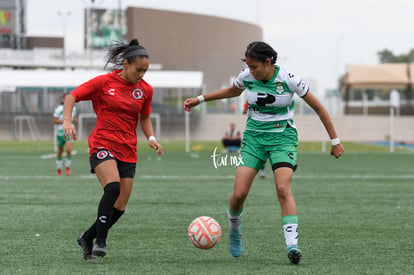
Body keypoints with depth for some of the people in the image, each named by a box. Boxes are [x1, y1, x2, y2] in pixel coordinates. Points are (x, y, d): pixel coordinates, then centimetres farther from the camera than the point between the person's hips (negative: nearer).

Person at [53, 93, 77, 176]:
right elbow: (54, 121, -10)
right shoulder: (58, 109, -8)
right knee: (60, 151, 9)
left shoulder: (73, 108, 7)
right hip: (60, 132, -2)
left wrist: (75, 120, 0)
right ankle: (59, 169, 26)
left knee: (69, 150, -16)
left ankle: (67, 167, 1)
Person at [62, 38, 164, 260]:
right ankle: (100, 242, -25)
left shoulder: (145, 90, 7)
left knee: (120, 208, 1)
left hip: (128, 152, 5)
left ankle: (87, 238, 23)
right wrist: (67, 121, -18)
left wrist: (151, 138, 5)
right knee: (113, 187, -31)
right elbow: (72, 97, -1)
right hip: (102, 146, -5)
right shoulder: (104, 82, -5)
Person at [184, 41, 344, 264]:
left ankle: (292, 244, -28)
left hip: (282, 137, -3)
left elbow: (318, 108, -6)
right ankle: (234, 230, 22)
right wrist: (200, 99, 19)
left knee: (283, 189, -25)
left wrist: (335, 141, -2)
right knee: (239, 194, -9)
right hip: (254, 136, 3)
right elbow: (232, 91, 21)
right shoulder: (246, 77, -5)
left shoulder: (288, 79, -16)